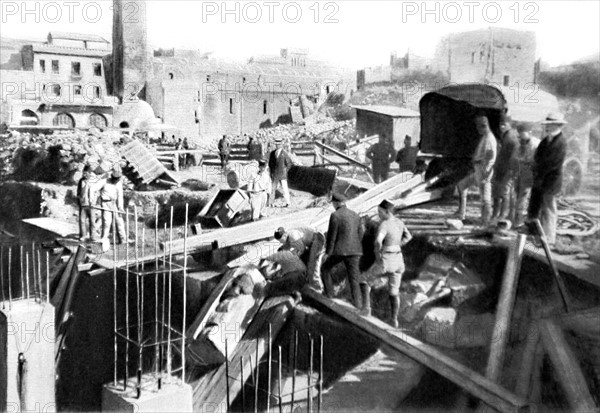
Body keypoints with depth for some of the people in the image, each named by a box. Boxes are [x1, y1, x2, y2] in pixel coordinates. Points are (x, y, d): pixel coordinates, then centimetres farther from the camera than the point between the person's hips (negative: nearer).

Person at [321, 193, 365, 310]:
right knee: (353, 277, 7)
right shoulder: (355, 215, 10)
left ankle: (329, 297, 16)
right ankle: (358, 306, -5)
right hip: (354, 251, 5)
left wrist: (328, 253, -4)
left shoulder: (335, 215, -10)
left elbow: (331, 236, -11)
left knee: (325, 269, 19)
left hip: (339, 250, -5)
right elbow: (360, 235, 12)